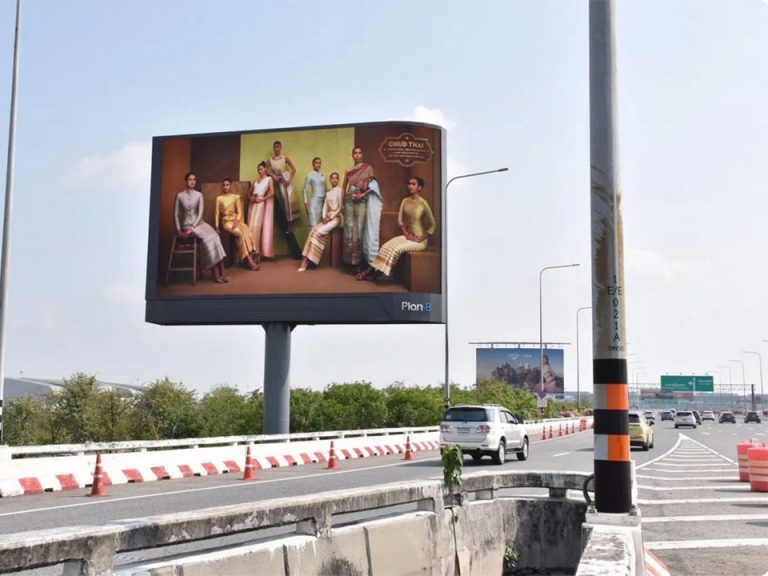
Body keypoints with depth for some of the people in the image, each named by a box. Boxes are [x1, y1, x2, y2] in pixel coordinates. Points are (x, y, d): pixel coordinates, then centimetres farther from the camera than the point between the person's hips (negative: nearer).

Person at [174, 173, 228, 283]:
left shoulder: (199, 195, 4)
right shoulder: (180, 195, 0)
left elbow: (200, 213, -3)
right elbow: (176, 214, 1)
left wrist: (192, 228, -15)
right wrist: (178, 230, -10)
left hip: (199, 223, 3)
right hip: (186, 224, -3)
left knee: (215, 237, -24)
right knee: (207, 238, -27)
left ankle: (221, 273, -26)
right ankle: (216, 274, -26)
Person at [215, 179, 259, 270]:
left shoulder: (236, 197, 10)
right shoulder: (219, 198, 9)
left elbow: (240, 212, 4)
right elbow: (217, 213, 7)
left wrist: (236, 222, -13)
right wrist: (217, 226, -4)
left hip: (236, 220, 2)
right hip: (226, 222, -2)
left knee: (248, 233, -30)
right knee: (240, 233, -31)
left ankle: (249, 257, -31)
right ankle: (249, 260, -33)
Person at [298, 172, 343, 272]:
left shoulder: (340, 190, -2)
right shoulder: (328, 192, 20)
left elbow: (340, 208, -9)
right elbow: (325, 206, 13)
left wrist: (330, 217, -14)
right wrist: (324, 217, -4)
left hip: (336, 217, -6)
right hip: (327, 217, 6)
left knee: (318, 232, -24)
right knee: (314, 231, -19)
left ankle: (308, 259, -21)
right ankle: (306, 259, -27)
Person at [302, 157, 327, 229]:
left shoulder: (323, 175, 12)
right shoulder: (310, 176, -2)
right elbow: (304, 191, -2)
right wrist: (306, 203, -9)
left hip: (323, 202, 5)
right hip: (314, 202, -5)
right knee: (314, 224, -11)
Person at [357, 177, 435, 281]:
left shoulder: (423, 203, -11)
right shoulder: (405, 201, 8)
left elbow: (432, 225, -8)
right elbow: (400, 220, 7)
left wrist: (421, 238, -13)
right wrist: (406, 234, -8)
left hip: (419, 240, -6)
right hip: (407, 236, 6)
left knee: (397, 248, -27)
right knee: (387, 245, -21)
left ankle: (374, 272, -21)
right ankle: (372, 270, -25)